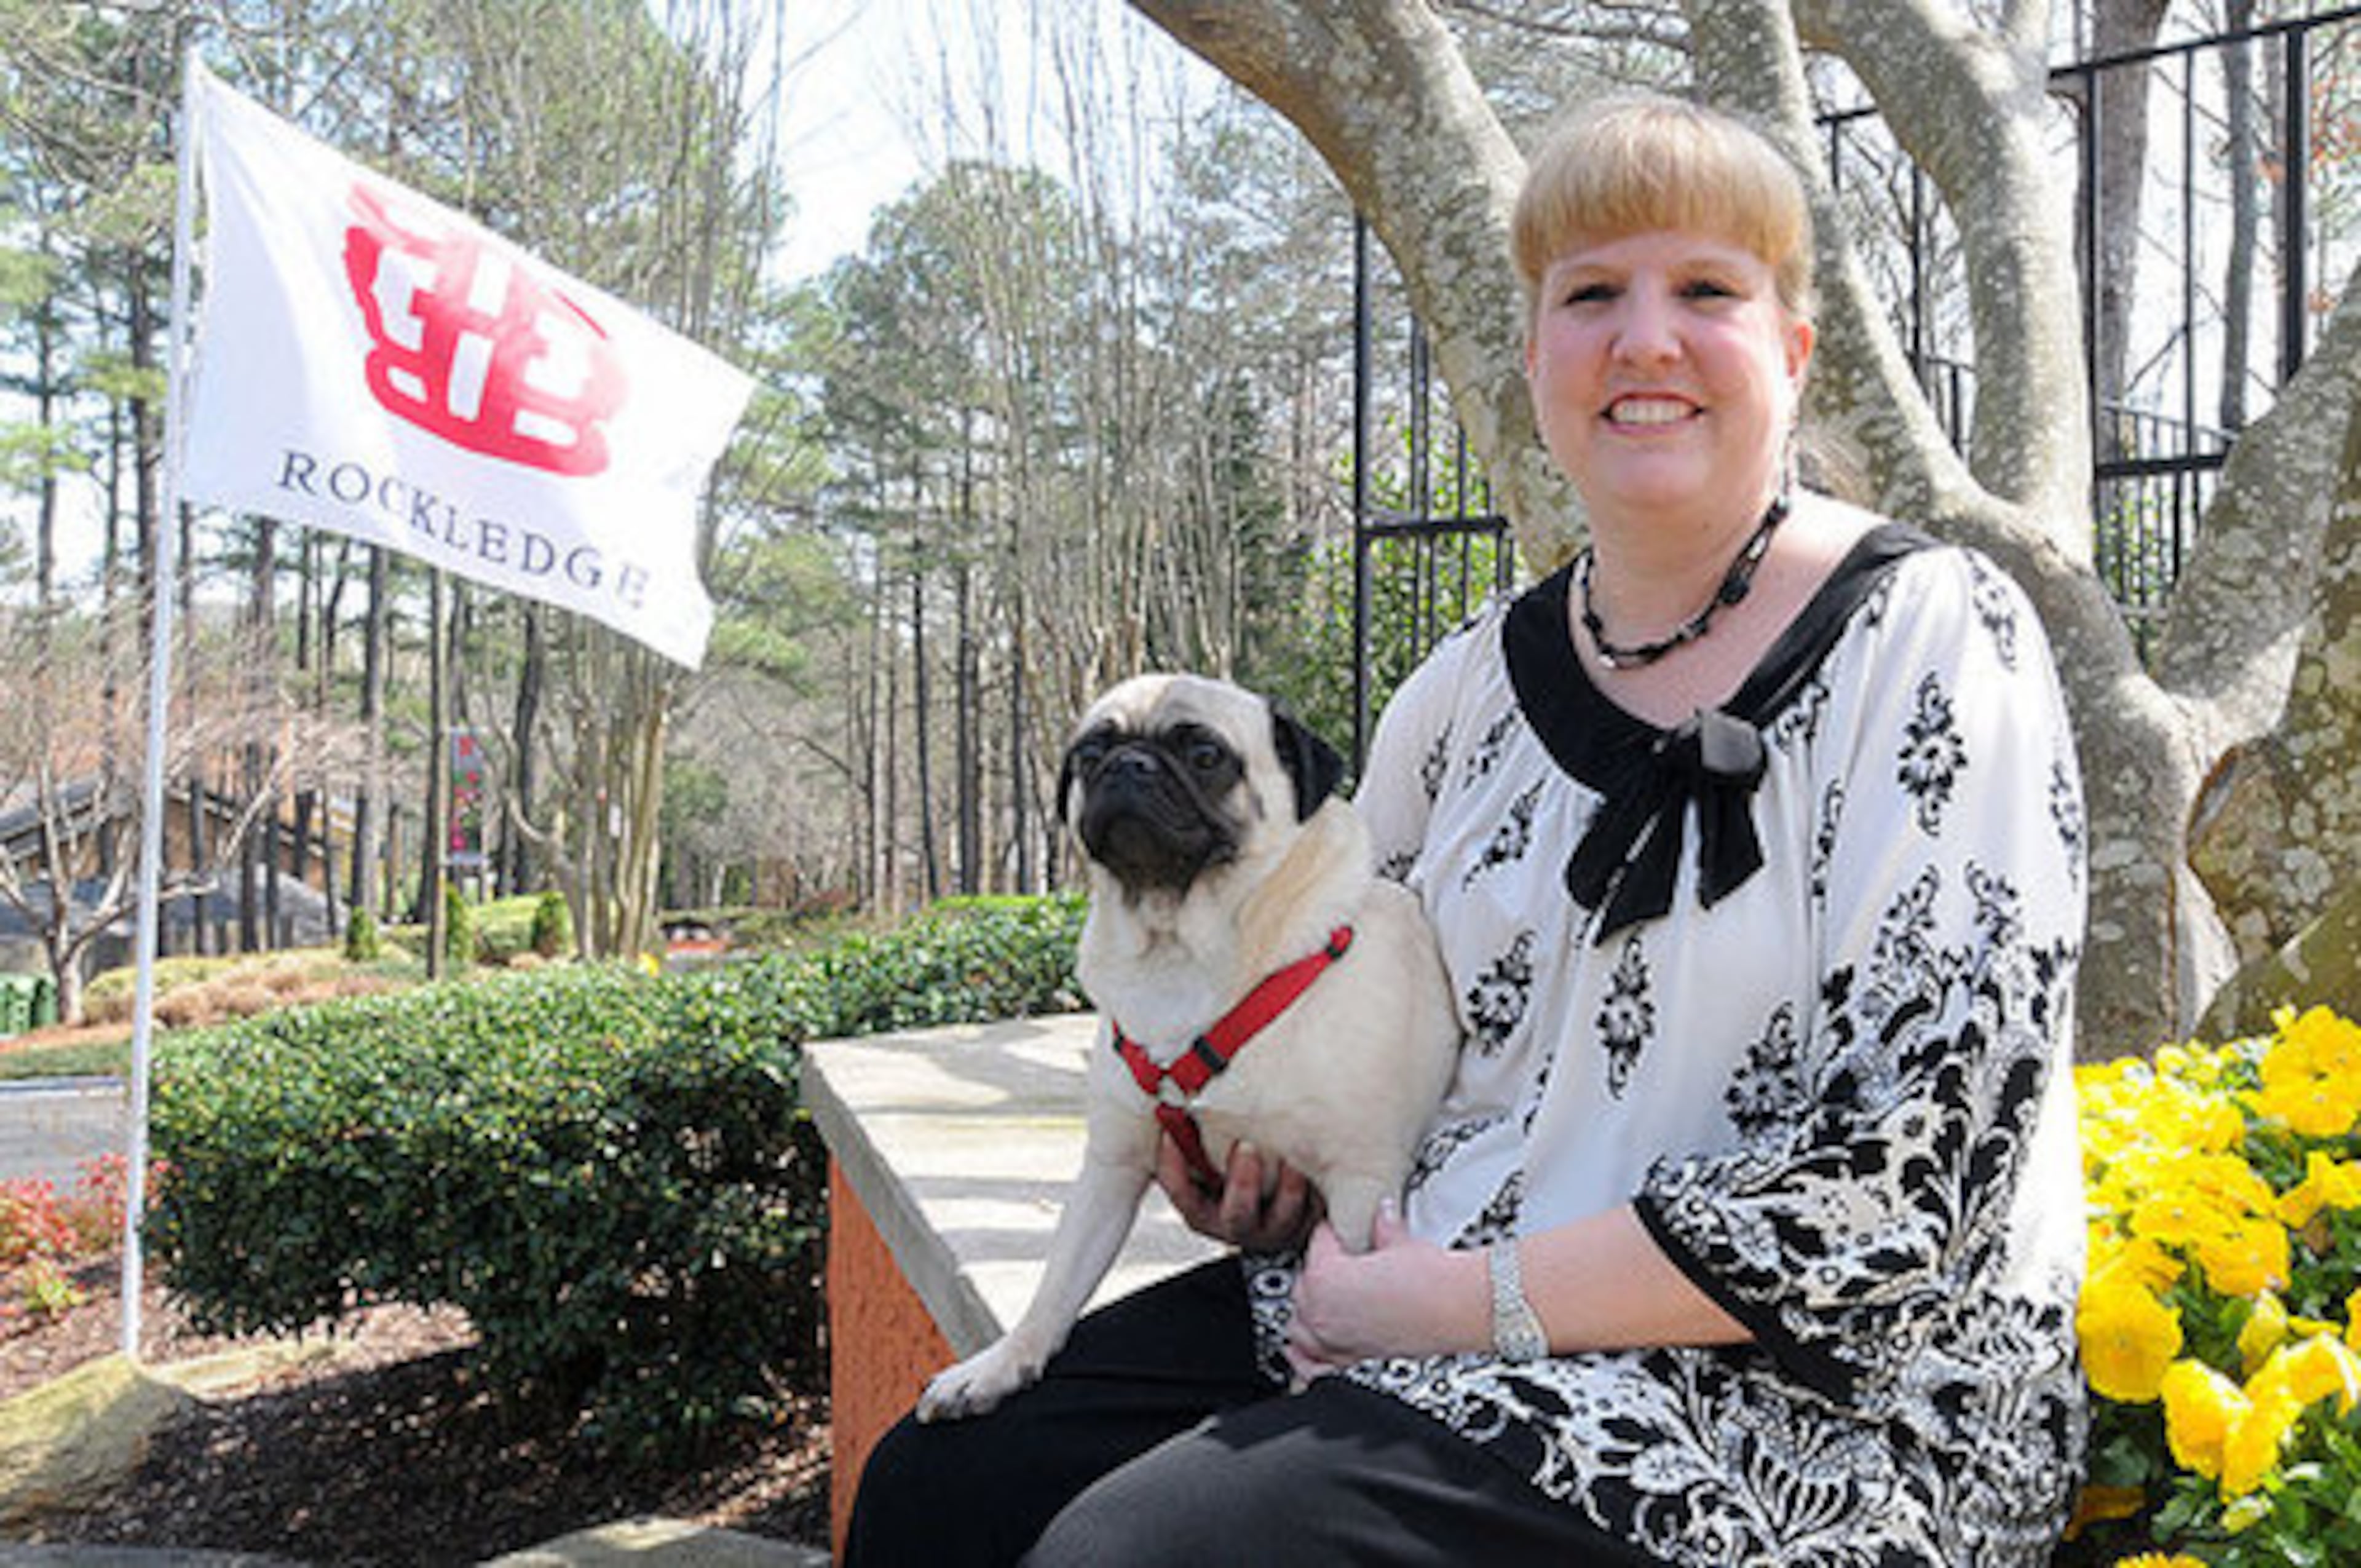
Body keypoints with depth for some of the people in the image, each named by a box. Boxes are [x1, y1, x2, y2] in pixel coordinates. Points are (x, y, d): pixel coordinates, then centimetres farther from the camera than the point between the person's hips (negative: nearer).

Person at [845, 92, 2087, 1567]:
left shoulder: (1930, 642, -11)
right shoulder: (1473, 686, 7)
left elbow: (1915, 1171, -18)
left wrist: (1474, 1300, -17)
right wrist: (1252, 1170, 1)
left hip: (1807, 1407, -5)